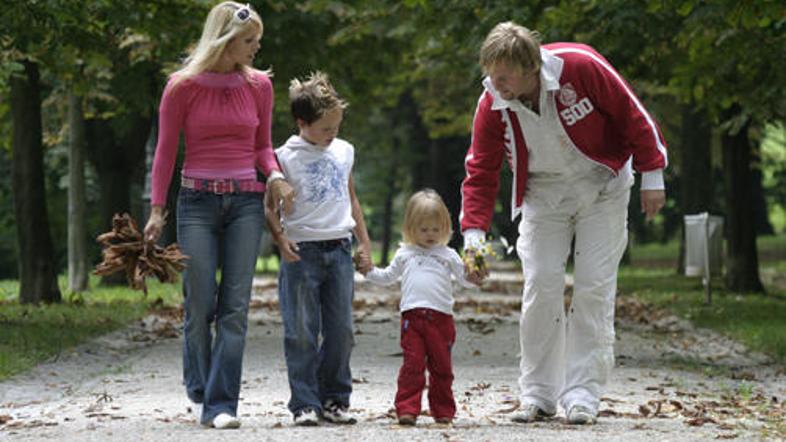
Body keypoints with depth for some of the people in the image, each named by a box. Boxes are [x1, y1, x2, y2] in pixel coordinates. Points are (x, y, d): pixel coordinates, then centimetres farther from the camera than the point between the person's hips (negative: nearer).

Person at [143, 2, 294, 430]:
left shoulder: (258, 84, 7)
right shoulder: (183, 86, -2)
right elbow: (165, 150, 3)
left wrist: (275, 176, -4)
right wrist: (156, 209, 0)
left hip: (245, 201, 2)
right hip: (198, 201, -2)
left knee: (235, 306, -4)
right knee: (200, 304, -1)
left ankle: (221, 404, -4)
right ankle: (199, 391, 20)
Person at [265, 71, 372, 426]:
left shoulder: (344, 151, 13)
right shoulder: (286, 157, -3)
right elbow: (269, 205, -2)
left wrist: (364, 242, 22)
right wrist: (279, 237, -17)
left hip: (339, 250, 4)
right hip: (302, 252, -4)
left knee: (341, 331, 3)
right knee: (302, 333, -4)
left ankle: (334, 400, 13)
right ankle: (305, 404, 0)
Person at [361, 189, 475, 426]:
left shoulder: (448, 255, 11)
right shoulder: (405, 254, 16)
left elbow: (465, 279, 8)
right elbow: (388, 277, 27)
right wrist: (369, 270, 12)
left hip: (441, 317, 0)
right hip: (412, 316, 0)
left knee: (441, 366, 6)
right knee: (412, 364, -7)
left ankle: (443, 411, 15)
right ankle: (407, 409, -8)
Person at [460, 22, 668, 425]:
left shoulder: (580, 67, -28)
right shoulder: (492, 105, -18)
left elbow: (632, 115, -16)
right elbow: (480, 173, -11)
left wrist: (651, 177, -12)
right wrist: (473, 235, -23)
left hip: (602, 186, -2)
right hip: (542, 193, 2)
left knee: (594, 287, -6)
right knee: (540, 286, -6)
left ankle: (582, 394, -2)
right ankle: (538, 395, 5)